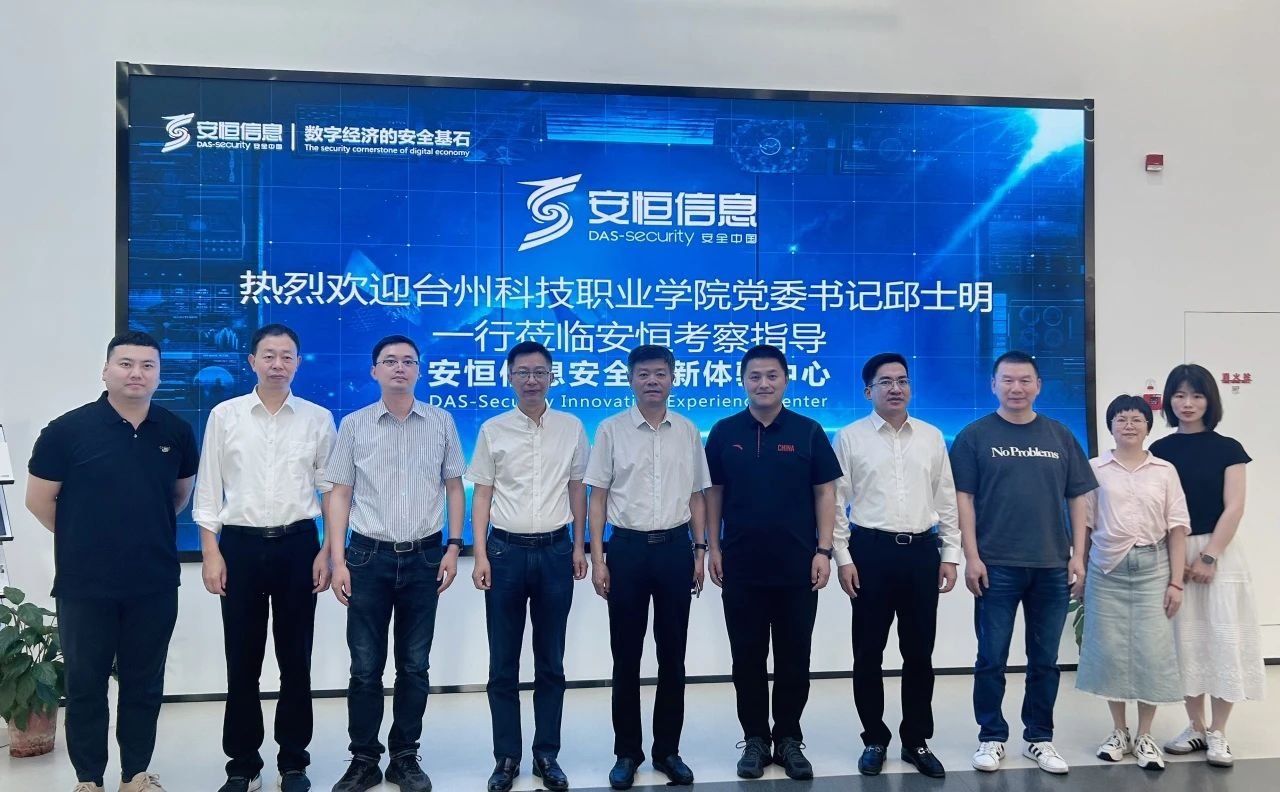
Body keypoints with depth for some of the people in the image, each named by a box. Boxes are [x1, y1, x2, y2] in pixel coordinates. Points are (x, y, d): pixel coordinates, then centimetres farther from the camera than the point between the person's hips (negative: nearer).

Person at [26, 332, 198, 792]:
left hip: (155, 584, 3)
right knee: (85, 684, 8)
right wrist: (83, 539, 6)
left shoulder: (176, 431, 1)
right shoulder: (69, 429, -9)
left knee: (144, 684, 13)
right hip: (85, 585, -2)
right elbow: (38, 498, -1)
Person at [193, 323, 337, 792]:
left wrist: (327, 552, -1)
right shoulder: (224, 416, 2)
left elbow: (332, 489, 5)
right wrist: (212, 552, -3)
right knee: (242, 661, 7)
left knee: (295, 659, 8)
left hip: (298, 545, 0)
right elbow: (209, 490, 3)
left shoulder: (318, 418, 3)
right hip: (240, 545, 0)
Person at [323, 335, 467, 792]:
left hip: (423, 557, 1)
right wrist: (337, 560, -4)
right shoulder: (354, 425, 2)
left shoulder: (441, 422, 3)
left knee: (414, 666, 9)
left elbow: (453, 486, 7)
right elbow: (340, 494, 2)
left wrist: (454, 546, -1)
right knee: (365, 667, 5)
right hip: (369, 556, 0)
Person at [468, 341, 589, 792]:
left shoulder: (571, 428, 4)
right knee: (503, 663, 6)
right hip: (506, 550, 0)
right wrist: (480, 555, -5)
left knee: (551, 662, 9)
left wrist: (578, 547, 5)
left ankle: (547, 755, 20)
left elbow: (577, 489, 9)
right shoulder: (492, 429, 1)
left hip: (555, 550, 1)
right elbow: (482, 495, 1)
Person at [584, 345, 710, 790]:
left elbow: (696, 496, 11)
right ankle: (627, 751, 20)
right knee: (626, 655, 7)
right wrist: (598, 558, -5)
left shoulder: (688, 432, 6)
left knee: (672, 654, 8)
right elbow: (598, 497, 0)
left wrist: (700, 550, 4)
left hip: (675, 547, 2)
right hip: (627, 548, -1)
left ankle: (667, 749, 22)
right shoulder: (611, 429, -1)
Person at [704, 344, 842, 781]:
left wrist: (824, 551, -5)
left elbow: (825, 492, 1)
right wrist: (713, 548, 1)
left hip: (797, 566, 0)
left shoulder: (808, 431, 0)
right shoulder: (724, 432, 3)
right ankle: (755, 738, 21)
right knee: (748, 658, 9)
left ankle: (789, 739, 22)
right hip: (741, 567, 1)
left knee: (794, 658, 8)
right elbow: (713, 492, 6)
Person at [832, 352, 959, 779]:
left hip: (921, 551, 2)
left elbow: (946, 499, 10)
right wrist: (843, 558, -7)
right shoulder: (850, 437, 0)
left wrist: (950, 554, 5)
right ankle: (874, 740, 20)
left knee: (919, 652, 8)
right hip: (870, 551, -2)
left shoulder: (932, 437, 9)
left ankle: (917, 740, 22)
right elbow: (836, 502, -1)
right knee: (868, 652, 6)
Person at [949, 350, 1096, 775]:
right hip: (996, 566, -3)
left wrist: (1078, 554, 3)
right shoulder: (974, 436, 0)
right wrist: (972, 556, -9)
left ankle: (1039, 738, 24)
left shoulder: (1060, 436, 8)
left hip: (1052, 566, 3)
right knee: (991, 659, 4)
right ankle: (991, 737, 17)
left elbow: (1077, 497, 10)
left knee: (1045, 659, 11)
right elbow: (963, 497, -3)